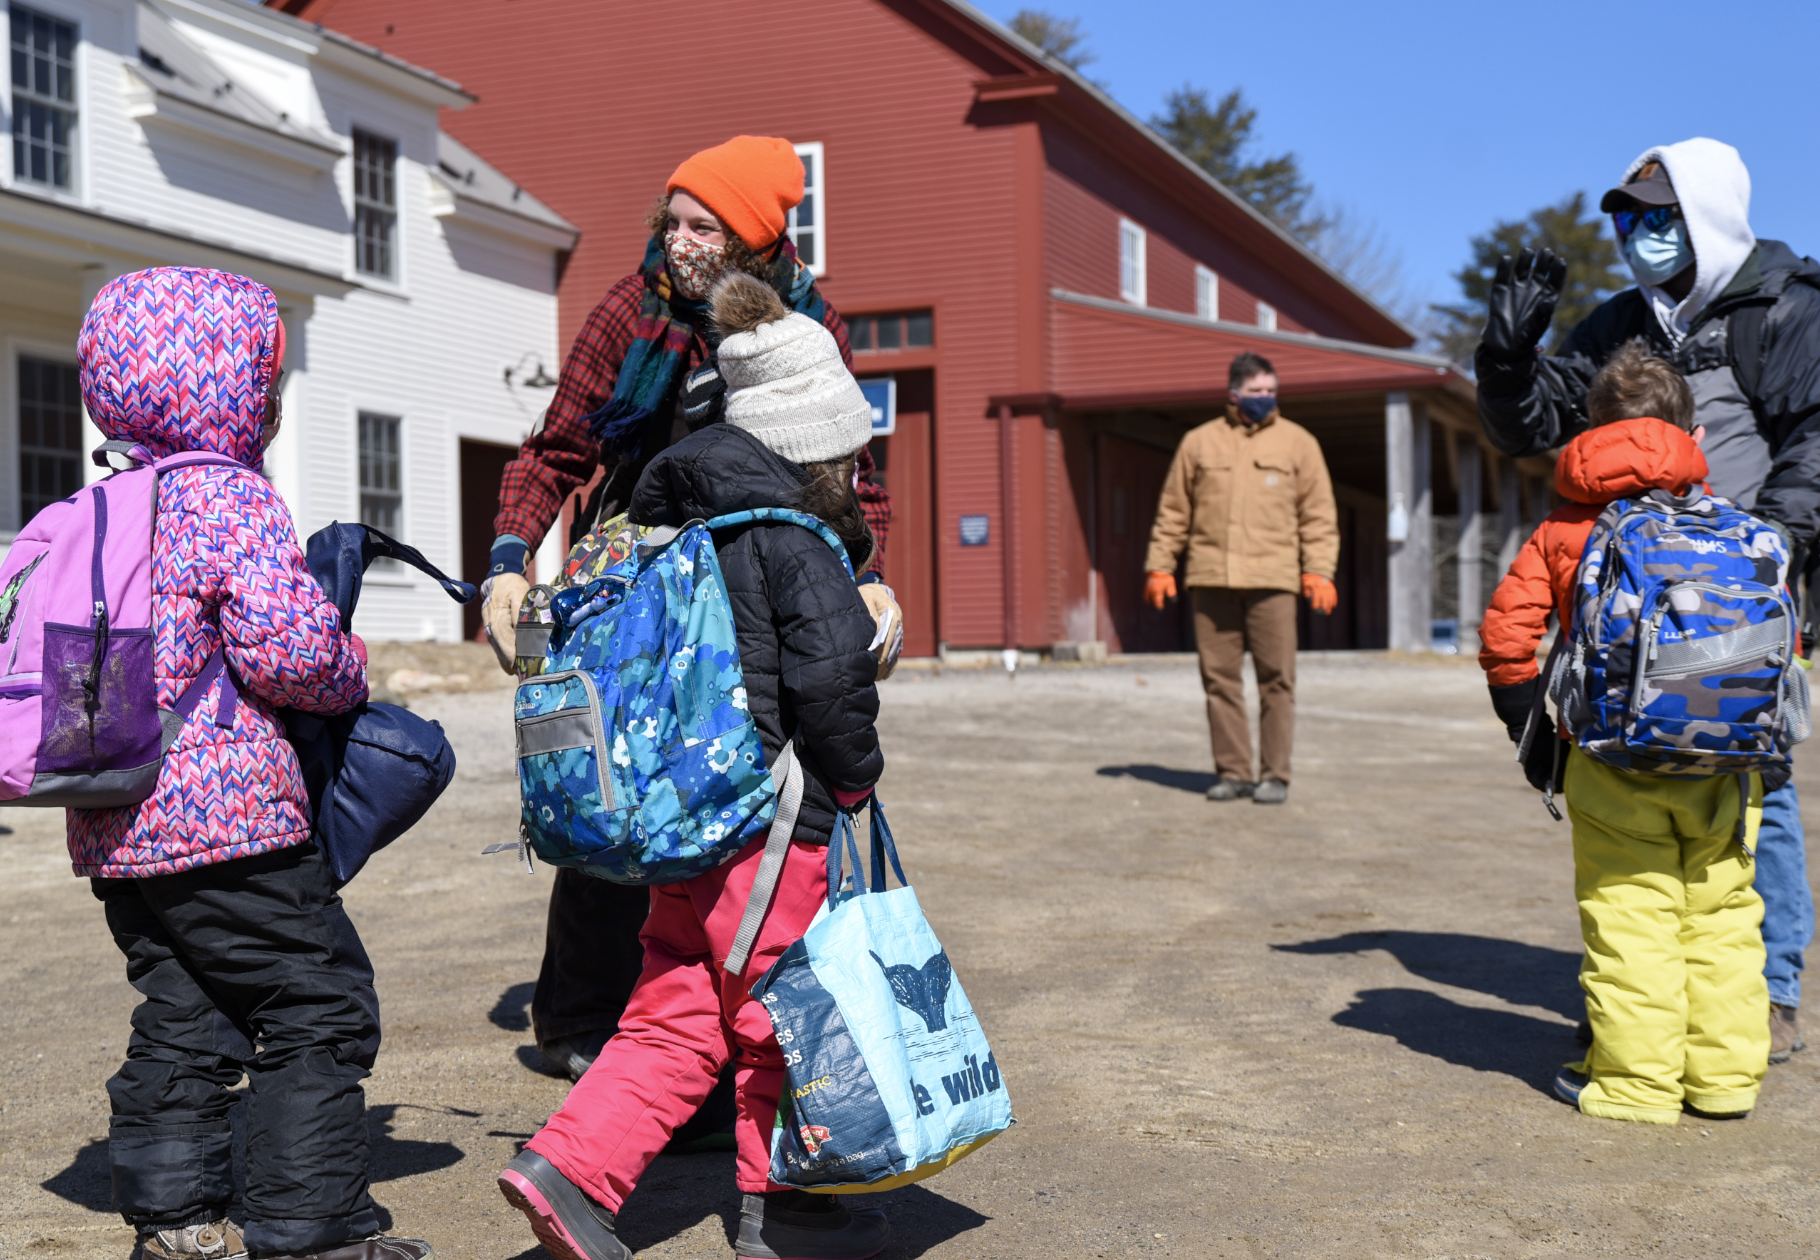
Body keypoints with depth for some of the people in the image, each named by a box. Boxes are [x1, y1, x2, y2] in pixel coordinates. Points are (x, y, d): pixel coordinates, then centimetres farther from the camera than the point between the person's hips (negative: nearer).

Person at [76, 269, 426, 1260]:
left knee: (181, 1018, 16)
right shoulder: (233, 499, -12)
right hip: (227, 819, -8)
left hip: (113, 831, 9)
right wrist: (349, 669, -2)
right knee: (319, 1010, 1)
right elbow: (285, 648, -20)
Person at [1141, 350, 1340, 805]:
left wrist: (1319, 571, -4)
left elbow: (1319, 515, 6)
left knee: (1276, 679, -3)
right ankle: (1232, 772, 11)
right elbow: (1173, 511, 14)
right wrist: (1160, 566, 7)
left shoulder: (1297, 442, 9)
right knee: (1220, 678, 3)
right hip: (1211, 579, 2)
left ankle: (1276, 775, 4)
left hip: (1272, 580, -1)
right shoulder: (1199, 442, 12)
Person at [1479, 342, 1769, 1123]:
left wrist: (1531, 728, 8)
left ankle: (1635, 1080, 6)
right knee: (1721, 912, 11)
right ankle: (1725, 1073, 18)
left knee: (1629, 915, 2)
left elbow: (1506, 632, -1)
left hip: (1614, 759, -2)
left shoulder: (1563, 528, 6)